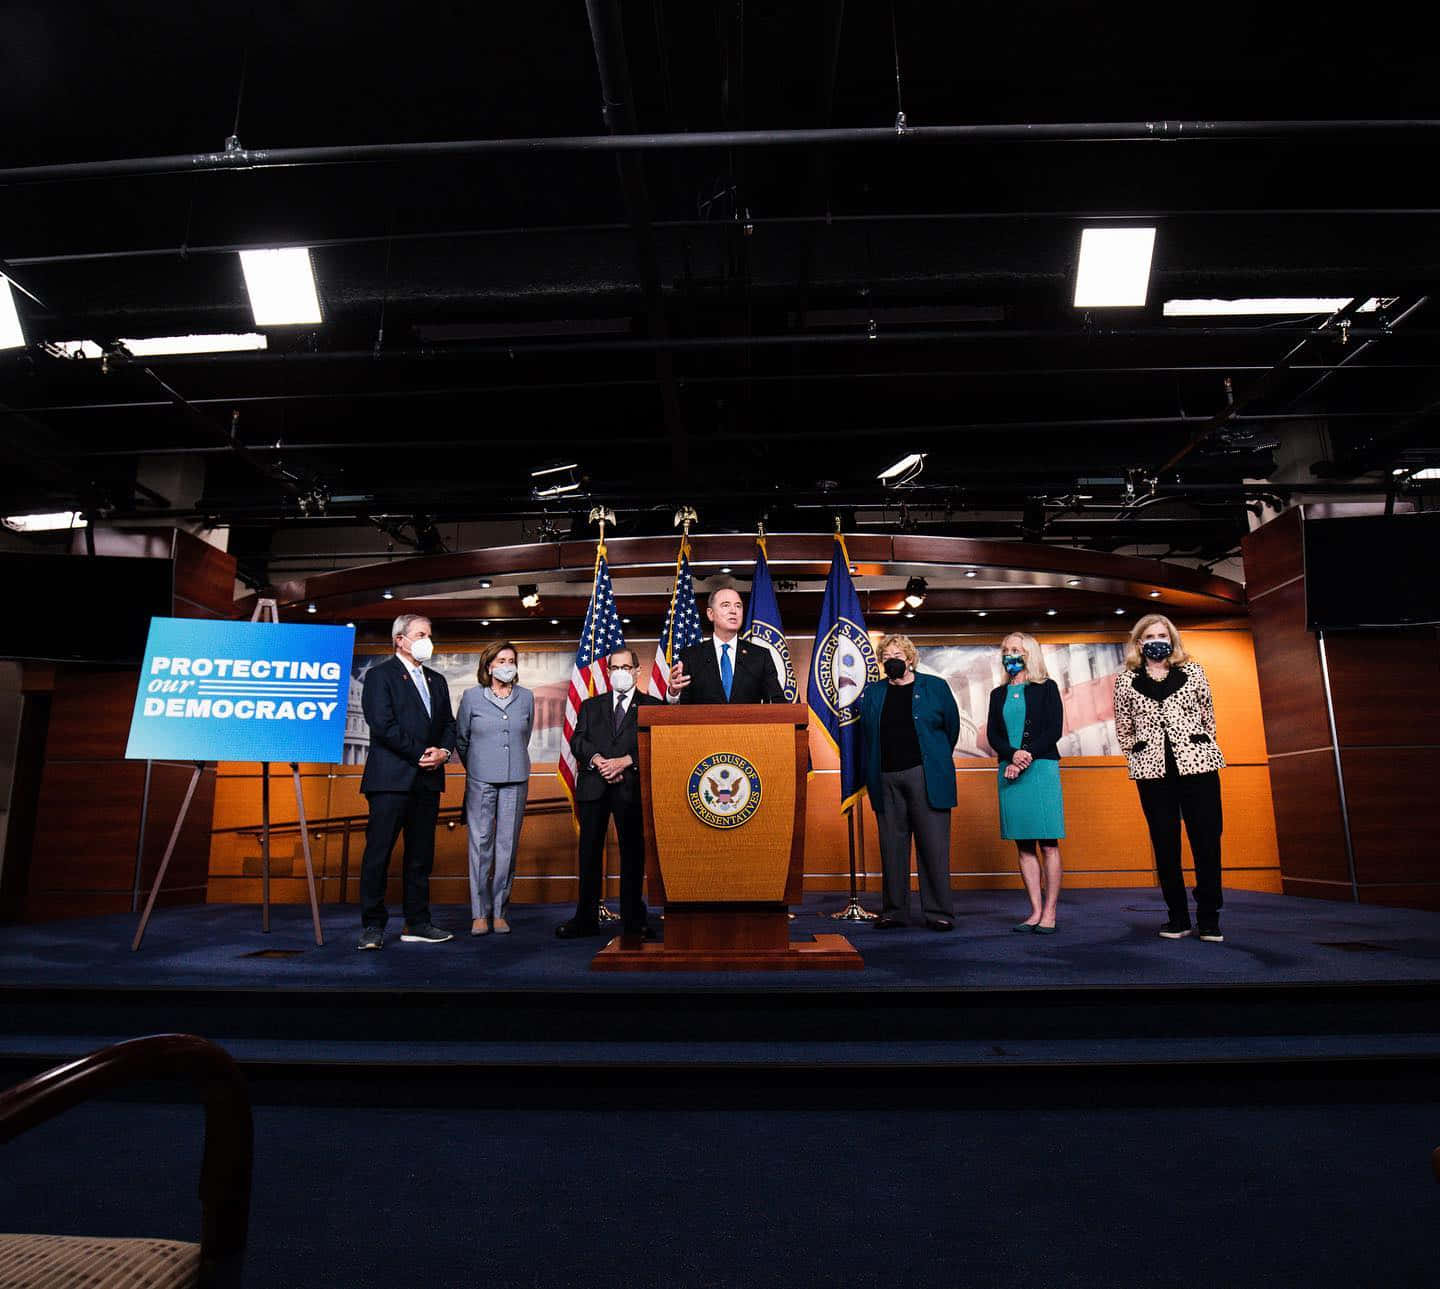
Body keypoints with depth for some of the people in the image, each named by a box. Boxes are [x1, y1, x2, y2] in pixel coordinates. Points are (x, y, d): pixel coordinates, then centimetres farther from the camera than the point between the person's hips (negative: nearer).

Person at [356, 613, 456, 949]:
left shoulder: (436, 680, 19)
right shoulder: (380, 675, -1)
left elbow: (449, 724, 17)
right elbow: (383, 725, -12)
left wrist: (444, 751, -3)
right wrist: (420, 754, -11)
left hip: (428, 780, 7)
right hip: (391, 779, -6)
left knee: (421, 855, 9)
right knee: (378, 852, -3)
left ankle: (417, 924, 16)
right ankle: (372, 926, 6)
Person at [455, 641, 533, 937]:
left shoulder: (526, 697, 8)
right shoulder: (471, 697, 2)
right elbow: (461, 739, 11)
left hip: (516, 780, 2)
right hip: (481, 780, -2)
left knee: (508, 845, 3)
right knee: (480, 843, -2)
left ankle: (499, 911, 12)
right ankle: (480, 913, 6)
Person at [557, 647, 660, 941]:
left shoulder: (652, 706, 9)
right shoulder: (590, 706, 18)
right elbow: (577, 740, 6)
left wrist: (624, 761, -14)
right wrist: (597, 760, -12)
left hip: (631, 786, -2)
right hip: (593, 786, 3)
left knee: (633, 851, 0)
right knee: (589, 851, 4)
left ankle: (633, 920, 8)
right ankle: (585, 919, 11)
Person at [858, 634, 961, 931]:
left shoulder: (935, 687, 7)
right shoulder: (871, 693, 14)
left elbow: (952, 727, 13)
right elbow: (866, 735, 17)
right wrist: (875, 768, 12)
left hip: (926, 777, -2)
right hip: (885, 778, 3)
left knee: (933, 844, -3)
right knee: (891, 846, 5)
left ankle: (938, 911, 4)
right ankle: (895, 910, 13)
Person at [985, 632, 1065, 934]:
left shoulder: (1046, 688, 5)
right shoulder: (999, 694, 16)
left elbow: (1054, 730, -4)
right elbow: (992, 734, 7)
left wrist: (1027, 756, -14)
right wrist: (1013, 755, -11)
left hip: (1041, 768, -4)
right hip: (1009, 771, 4)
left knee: (1048, 844, -4)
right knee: (1024, 846, 4)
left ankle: (1049, 913, 0)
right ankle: (1036, 911, 9)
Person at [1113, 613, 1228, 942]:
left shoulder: (1193, 671, 8)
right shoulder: (1126, 680, 7)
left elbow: (1209, 717, 12)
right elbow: (1123, 728, 12)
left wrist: (1202, 748, 8)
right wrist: (1138, 759, 9)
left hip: (1198, 763, 0)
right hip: (1152, 770, 0)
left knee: (1207, 840, -1)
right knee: (1165, 844, 4)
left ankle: (1209, 919, 10)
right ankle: (1178, 918, 14)